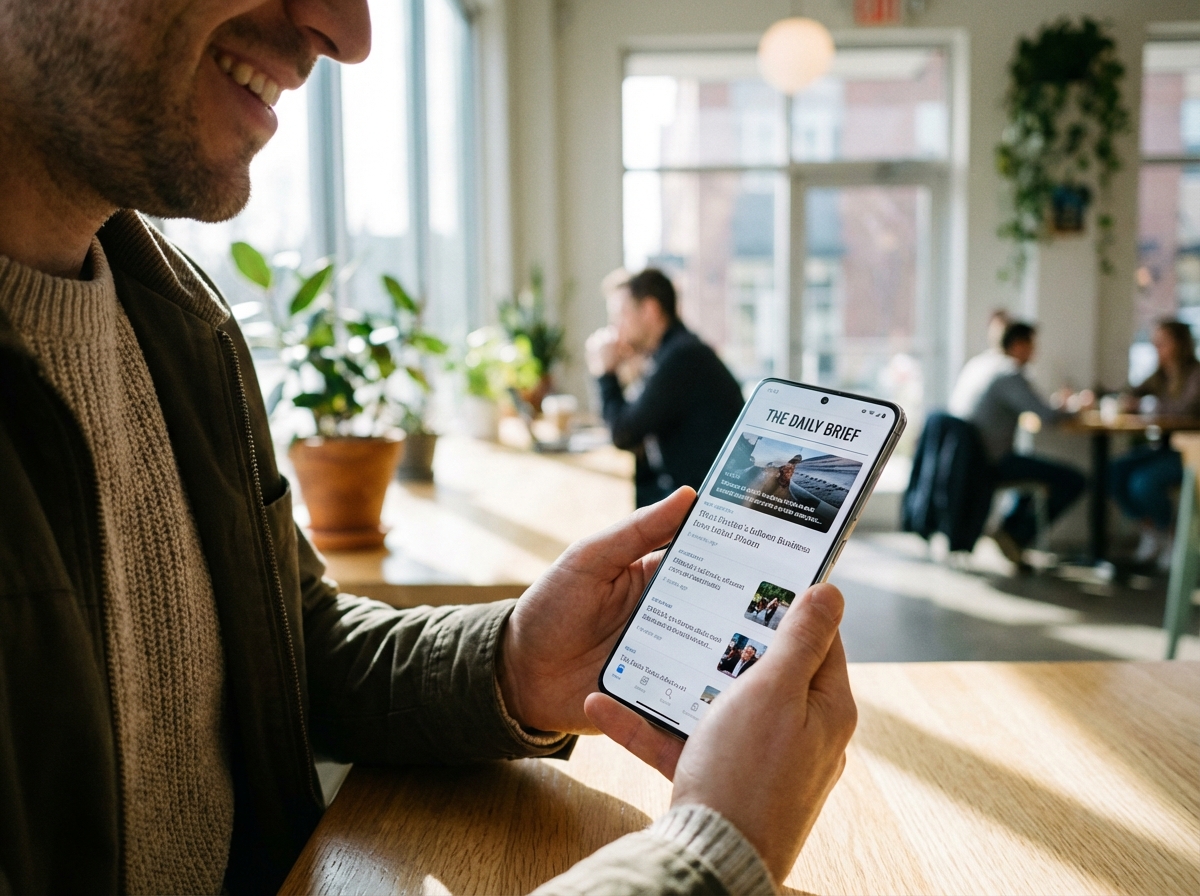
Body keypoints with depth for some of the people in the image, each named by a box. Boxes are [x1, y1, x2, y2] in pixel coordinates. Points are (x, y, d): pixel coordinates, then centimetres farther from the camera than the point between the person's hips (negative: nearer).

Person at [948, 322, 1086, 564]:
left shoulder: (976, 363, 11)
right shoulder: (1009, 374, -17)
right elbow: (1048, 416, -23)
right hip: (992, 464, -10)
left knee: (1039, 469, 32)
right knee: (1073, 481, -4)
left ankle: (1010, 528, 24)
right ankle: (1016, 534, 2)